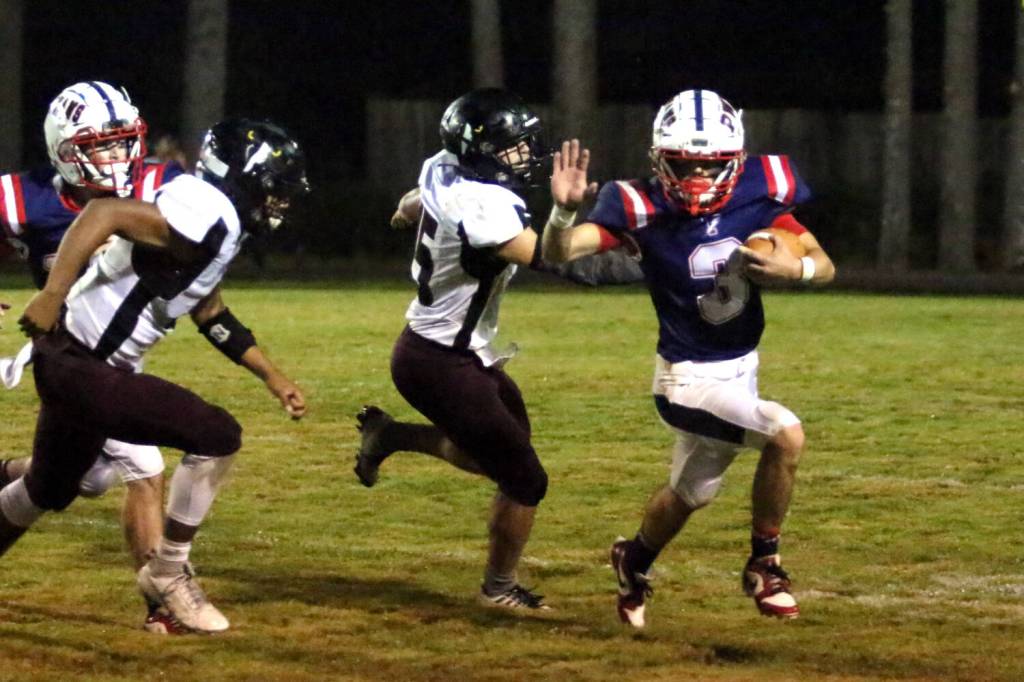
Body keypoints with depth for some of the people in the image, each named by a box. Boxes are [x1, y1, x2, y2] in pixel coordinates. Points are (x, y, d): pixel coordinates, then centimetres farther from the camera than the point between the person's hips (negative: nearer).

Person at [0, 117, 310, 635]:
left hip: (79, 367, 10)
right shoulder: (205, 219, -21)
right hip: (77, 366, -10)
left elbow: (211, 315, 23)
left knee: (48, 491, 27)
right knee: (217, 436, -11)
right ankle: (168, 574, 2)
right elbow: (104, 214, -30)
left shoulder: (218, 225, 11)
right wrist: (53, 294, -36)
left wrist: (273, 378, 26)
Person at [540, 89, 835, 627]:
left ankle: (634, 562, 51)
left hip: (742, 367, 6)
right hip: (690, 379, -6)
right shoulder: (641, 210, -21)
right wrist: (564, 209, -47)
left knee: (690, 492, 22)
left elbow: (825, 265, -3)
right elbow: (558, 253, -27)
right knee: (786, 434, -24)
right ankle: (764, 564, -4)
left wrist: (795, 269, -25)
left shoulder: (757, 193, -10)